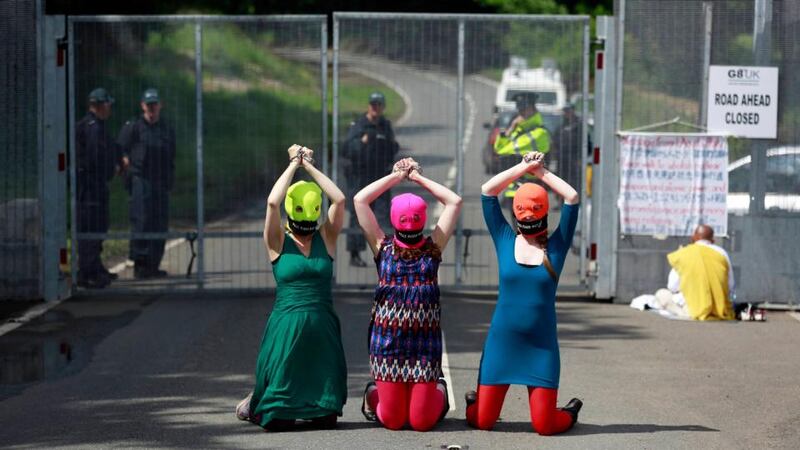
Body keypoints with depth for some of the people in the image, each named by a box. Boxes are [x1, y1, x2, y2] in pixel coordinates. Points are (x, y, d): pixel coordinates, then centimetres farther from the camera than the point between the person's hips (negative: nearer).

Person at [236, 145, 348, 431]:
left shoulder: (326, 238, 7)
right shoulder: (278, 243, 0)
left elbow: (339, 200, -6)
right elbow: (272, 202, -15)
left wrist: (310, 166, -2)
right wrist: (294, 165, -5)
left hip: (323, 331, 2)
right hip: (286, 328, -2)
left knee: (326, 418, 3)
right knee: (278, 420, 0)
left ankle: (314, 407, 38)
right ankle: (253, 404, 34)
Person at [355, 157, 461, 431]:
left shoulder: (433, 247, 6)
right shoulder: (383, 248, 5)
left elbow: (455, 202, 1)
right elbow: (360, 200, -1)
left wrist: (418, 177, 7)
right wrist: (397, 176, 6)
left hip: (425, 339, 0)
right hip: (388, 340, 0)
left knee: (422, 421, 0)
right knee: (392, 420, 2)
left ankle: (439, 392, 34)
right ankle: (373, 394, 36)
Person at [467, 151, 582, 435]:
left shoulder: (556, 246, 2)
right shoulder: (505, 241, 4)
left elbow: (572, 198, -4)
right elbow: (487, 191, 0)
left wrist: (540, 171, 3)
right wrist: (524, 167, 1)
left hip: (542, 346, -1)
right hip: (502, 341, 1)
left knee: (544, 426, -5)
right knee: (482, 421, 1)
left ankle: (570, 412, 29)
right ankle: (474, 401, 37)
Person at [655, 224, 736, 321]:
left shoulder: (683, 253, 0)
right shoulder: (721, 253, 5)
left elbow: (672, 287, 4)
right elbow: (730, 288, 7)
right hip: (723, 313, 5)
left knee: (661, 294, 14)